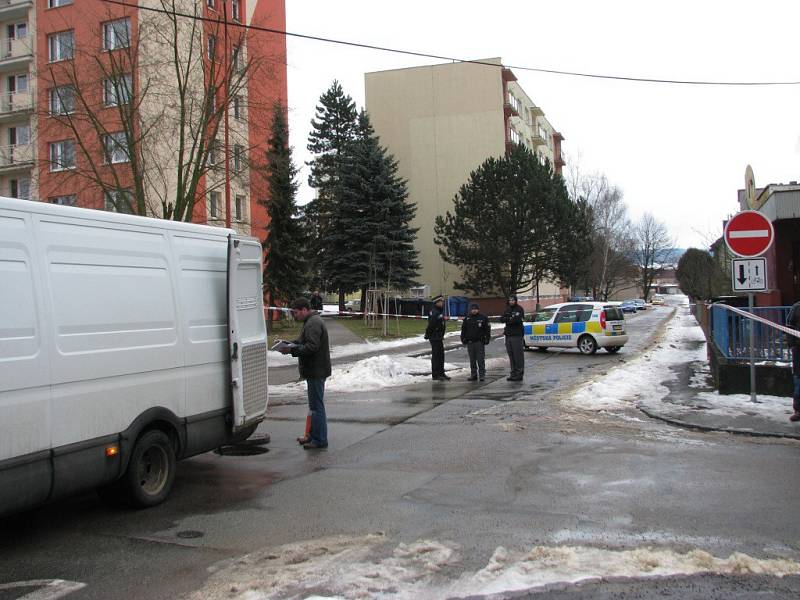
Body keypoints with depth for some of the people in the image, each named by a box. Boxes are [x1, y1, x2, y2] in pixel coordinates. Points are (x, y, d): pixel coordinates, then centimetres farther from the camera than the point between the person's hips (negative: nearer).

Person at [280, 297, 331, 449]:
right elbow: (303, 342, 23)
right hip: (315, 371, 11)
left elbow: (311, 347, -26)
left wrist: (292, 350, -22)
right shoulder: (312, 321, 18)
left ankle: (319, 440, -3)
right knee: (315, 404, 18)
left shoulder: (313, 323, -18)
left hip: (316, 372, -11)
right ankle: (314, 435, 28)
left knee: (317, 405, -7)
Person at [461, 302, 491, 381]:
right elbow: (463, 330, 14)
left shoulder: (483, 317, 1)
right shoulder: (467, 319, 10)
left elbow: (487, 329, 1)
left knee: (480, 359, -5)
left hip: (479, 342, -4)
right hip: (470, 342, 4)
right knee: (472, 360, 8)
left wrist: (487, 339, -5)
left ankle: (482, 374, 1)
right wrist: (463, 339, 7)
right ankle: (473, 375, 14)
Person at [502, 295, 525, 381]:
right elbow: (501, 319, 5)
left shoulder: (519, 309, -4)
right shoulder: (507, 309, 17)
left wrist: (507, 320, -7)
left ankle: (519, 374, -2)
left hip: (516, 335, -7)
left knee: (518, 354, -6)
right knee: (511, 355, 10)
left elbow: (517, 320, -19)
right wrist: (511, 319, -12)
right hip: (508, 335, 7)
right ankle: (513, 373, 16)